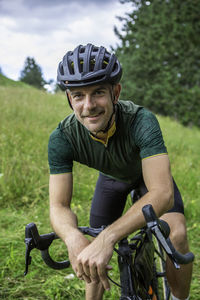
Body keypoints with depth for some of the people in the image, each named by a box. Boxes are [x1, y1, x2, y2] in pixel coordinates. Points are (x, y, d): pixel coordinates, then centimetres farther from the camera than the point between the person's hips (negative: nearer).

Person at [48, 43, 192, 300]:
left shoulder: (141, 120, -43)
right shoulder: (62, 138, -33)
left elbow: (163, 194, -52)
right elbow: (59, 206, -32)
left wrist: (107, 238, -64)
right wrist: (73, 237, -57)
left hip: (148, 171, -2)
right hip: (112, 178, 3)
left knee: (177, 235, -24)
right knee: (93, 263, -2)